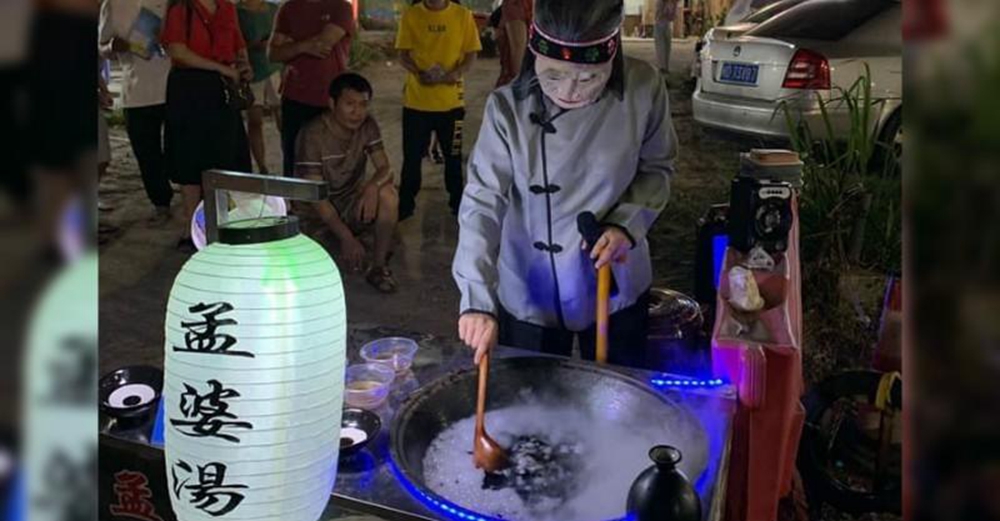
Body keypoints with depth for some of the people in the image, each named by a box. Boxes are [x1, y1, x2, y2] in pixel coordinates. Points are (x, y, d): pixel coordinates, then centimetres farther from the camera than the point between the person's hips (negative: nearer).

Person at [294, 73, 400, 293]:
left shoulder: (367, 126, -6)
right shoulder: (312, 134, -21)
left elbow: (385, 169, -11)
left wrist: (373, 186, -37)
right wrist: (346, 237, -30)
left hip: (353, 202, 4)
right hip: (318, 212, -3)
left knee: (388, 195, -28)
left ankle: (379, 267, -13)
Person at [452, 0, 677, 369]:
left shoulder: (643, 89, -16)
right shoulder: (508, 108, -20)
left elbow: (657, 168, -1)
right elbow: (482, 203, -21)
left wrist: (627, 223, -18)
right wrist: (477, 299, -30)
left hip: (616, 289, 1)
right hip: (528, 295, -1)